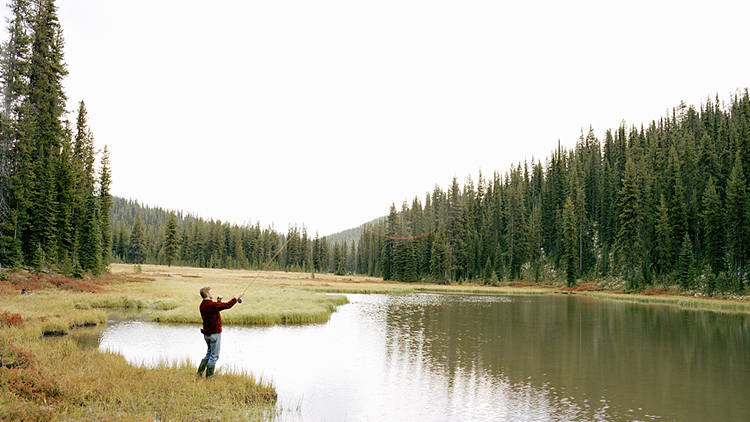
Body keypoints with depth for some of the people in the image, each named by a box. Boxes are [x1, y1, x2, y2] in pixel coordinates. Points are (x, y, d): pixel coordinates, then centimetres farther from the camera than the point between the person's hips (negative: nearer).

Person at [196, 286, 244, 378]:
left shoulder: (203, 305, 7)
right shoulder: (211, 305, -21)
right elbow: (227, 305, -20)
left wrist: (218, 301, 6)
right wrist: (237, 297, -10)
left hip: (206, 333, 9)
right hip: (214, 333, -9)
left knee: (209, 353, 20)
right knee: (214, 355, 1)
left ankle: (199, 374, 20)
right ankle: (209, 377, 6)